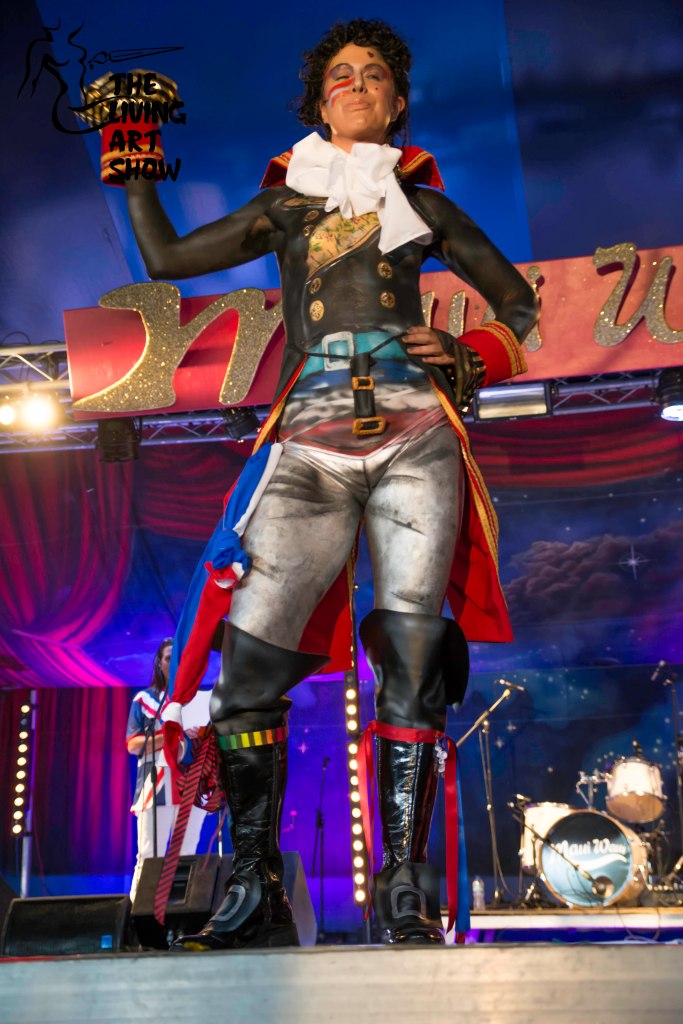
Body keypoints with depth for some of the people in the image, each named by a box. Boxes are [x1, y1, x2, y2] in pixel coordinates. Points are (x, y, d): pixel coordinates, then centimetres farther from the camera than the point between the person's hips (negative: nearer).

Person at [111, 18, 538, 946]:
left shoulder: (423, 202, 22)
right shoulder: (284, 206, 24)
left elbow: (519, 306, 22)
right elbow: (164, 256, 24)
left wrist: (468, 359, 4)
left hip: (413, 434, 0)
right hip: (313, 439, 1)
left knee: (412, 663, -9)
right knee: (250, 656, -12)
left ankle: (403, 892, -1)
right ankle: (256, 889, -1)